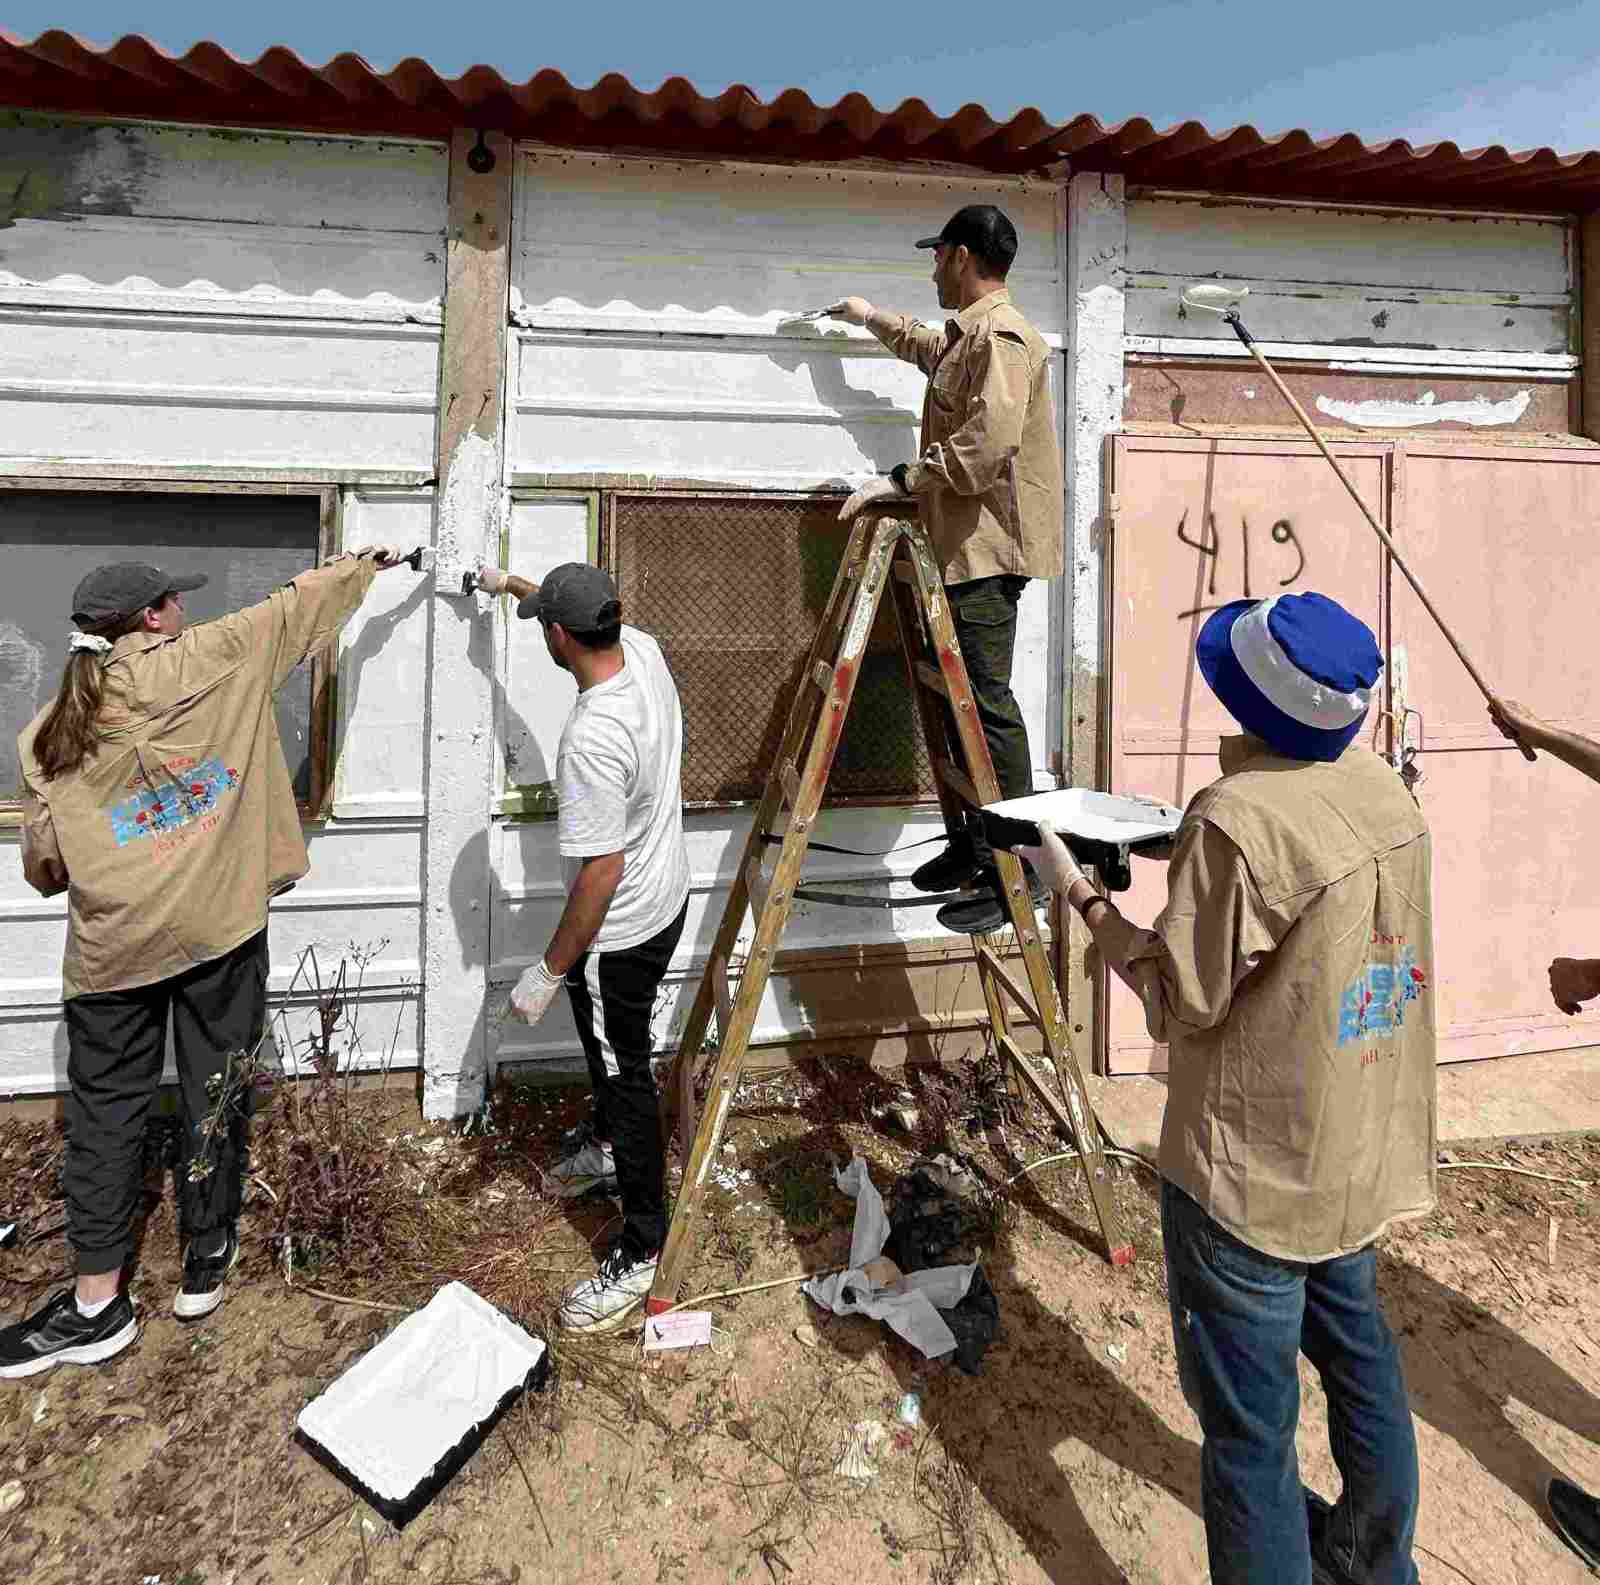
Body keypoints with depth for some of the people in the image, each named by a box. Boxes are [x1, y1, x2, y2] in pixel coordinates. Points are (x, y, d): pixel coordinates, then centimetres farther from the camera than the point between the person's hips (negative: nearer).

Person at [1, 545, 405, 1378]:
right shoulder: (216, 659, -4)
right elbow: (296, 606, 9)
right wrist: (366, 560, 24)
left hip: (113, 943, 2)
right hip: (220, 927, -1)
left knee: (106, 1108, 14)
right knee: (215, 1091, 13)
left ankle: (98, 1303, 23)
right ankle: (205, 1260, 29)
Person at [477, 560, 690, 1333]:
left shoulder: (592, 738, -33)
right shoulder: (644, 651, -7)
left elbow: (602, 871, -29)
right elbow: (588, 607, 18)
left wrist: (550, 970, -18)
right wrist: (509, 582, 32)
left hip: (620, 934, -9)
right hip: (666, 898, 10)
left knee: (624, 1073, 7)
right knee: (610, 1049, 30)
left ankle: (644, 1246, 25)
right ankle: (605, 1145, 56)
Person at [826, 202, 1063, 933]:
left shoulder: (1000, 335, -9)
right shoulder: (968, 335, 24)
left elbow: (988, 443, -23)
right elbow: (928, 347, 49)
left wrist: (902, 480, -16)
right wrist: (872, 317, 56)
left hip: (988, 549, -11)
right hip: (967, 545, 11)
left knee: (987, 703, -11)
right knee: (963, 699, 10)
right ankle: (975, 845, 20)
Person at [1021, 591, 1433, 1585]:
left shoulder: (1239, 818, -27)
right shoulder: (1385, 788, -2)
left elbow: (1180, 998, -18)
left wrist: (1080, 893, -10)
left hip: (1252, 1176, -9)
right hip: (1362, 1154, 9)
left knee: (1249, 1421, 10)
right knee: (1359, 1356, 29)